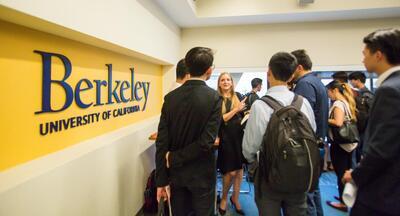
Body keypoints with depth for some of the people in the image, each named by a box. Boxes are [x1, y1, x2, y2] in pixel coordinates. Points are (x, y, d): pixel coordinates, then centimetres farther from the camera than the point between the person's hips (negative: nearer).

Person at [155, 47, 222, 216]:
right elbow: (206, 141, -23)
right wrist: (174, 159, -11)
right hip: (201, 174, -3)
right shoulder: (214, 98, -16)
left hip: (175, 173, 3)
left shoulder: (170, 97, -7)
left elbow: (162, 142, -8)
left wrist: (161, 180, -2)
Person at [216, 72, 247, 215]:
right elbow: (220, 119, -13)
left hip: (239, 136, 4)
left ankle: (235, 198, 33)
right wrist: (236, 109, -16)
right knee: (230, 172, -1)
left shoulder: (237, 97, 9)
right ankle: (224, 198, 27)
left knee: (239, 169, 11)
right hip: (226, 138, -4)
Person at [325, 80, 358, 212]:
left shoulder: (338, 104, -17)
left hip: (339, 143, -9)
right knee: (347, 172, 19)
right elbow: (352, 120, 15)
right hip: (348, 142, 9)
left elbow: (338, 123, -29)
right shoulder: (347, 102, 11)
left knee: (340, 173, 3)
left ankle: (343, 203, 15)